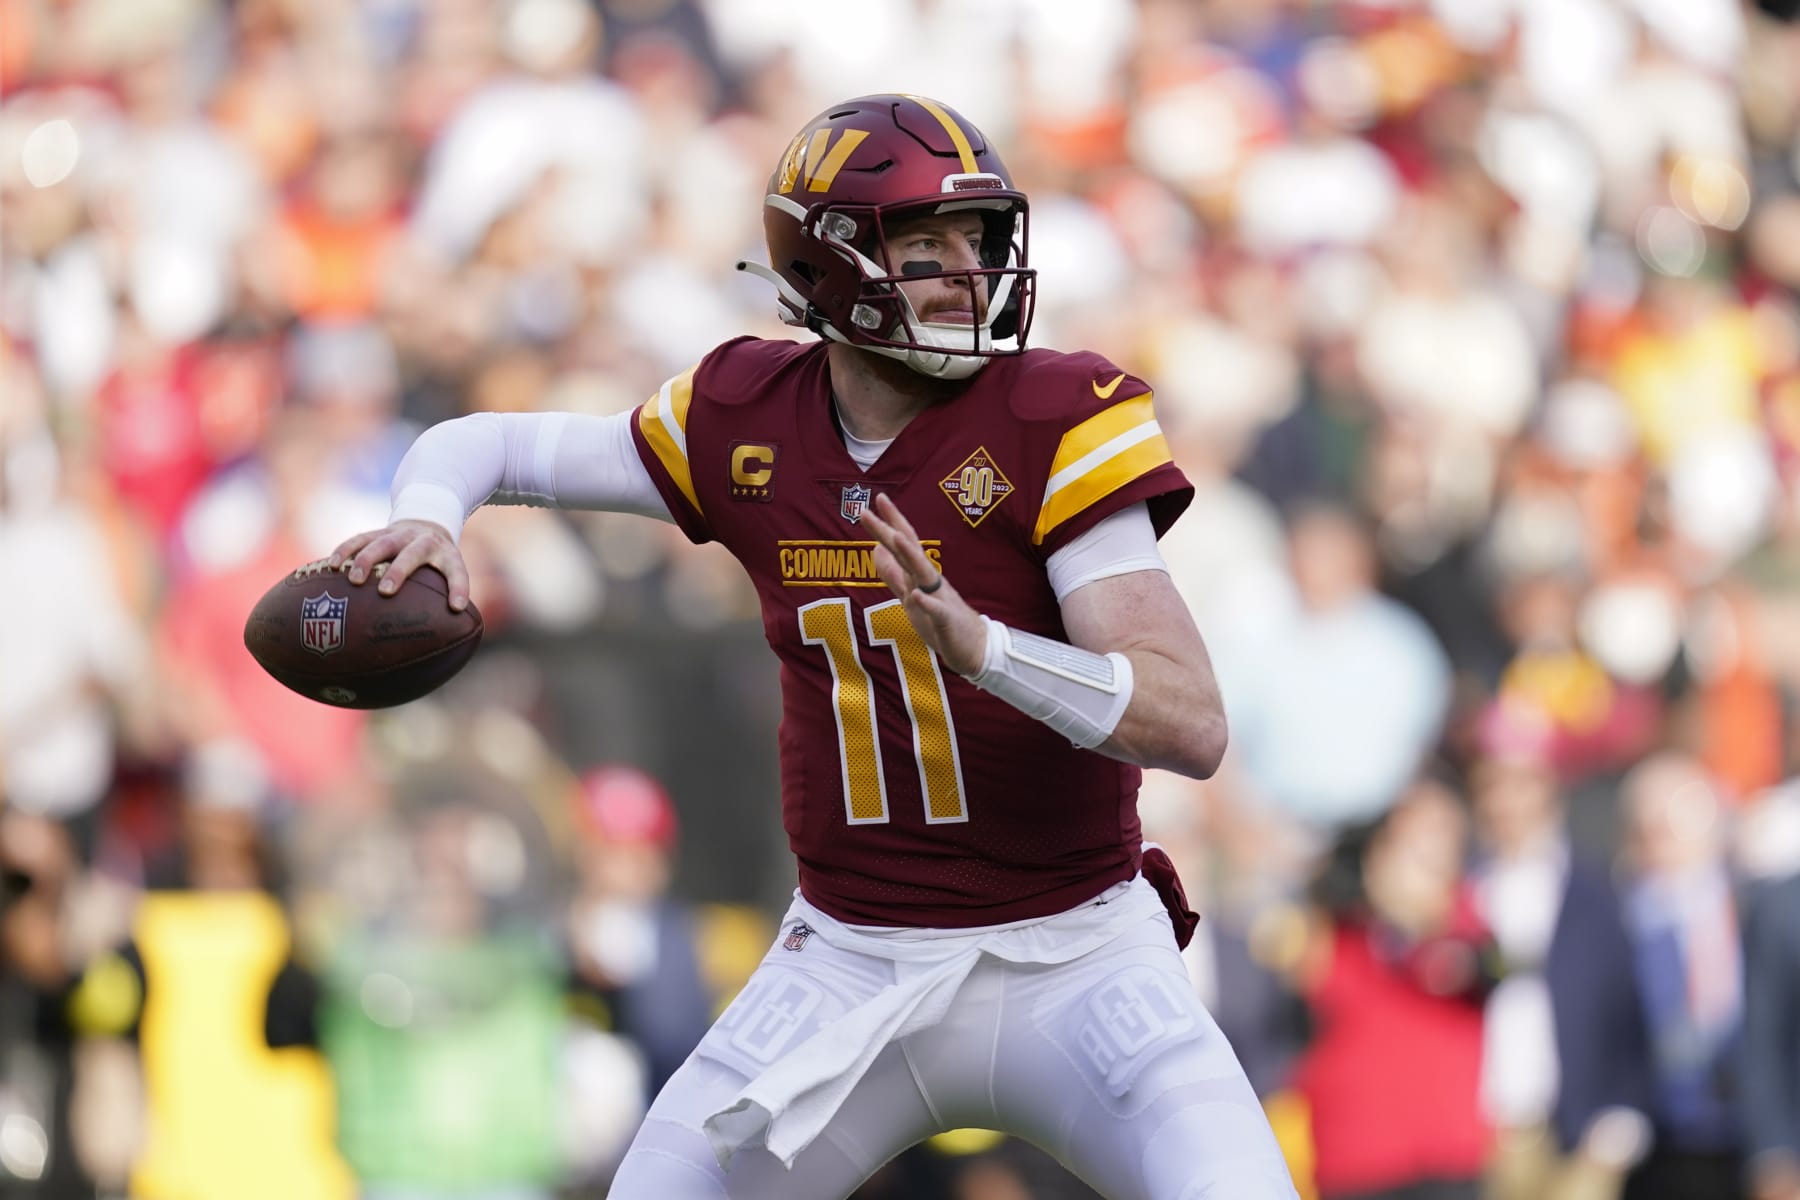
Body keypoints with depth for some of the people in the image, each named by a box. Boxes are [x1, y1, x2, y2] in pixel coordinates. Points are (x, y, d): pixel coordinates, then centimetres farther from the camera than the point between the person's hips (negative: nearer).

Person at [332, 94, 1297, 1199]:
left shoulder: (1056, 424, -13)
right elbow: (482, 447, 13)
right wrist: (426, 519, -12)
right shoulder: (747, 425, -1)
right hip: (851, 973, 3)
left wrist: (973, 641, -36)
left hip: (1071, 969, -3)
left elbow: (1193, 727, -21)